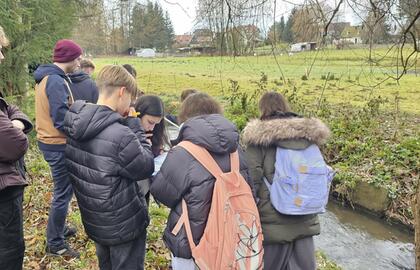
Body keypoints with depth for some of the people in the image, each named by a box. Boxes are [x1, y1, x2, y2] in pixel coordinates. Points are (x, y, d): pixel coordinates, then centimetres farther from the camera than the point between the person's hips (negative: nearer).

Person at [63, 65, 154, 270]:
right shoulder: (120, 135, -33)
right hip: (124, 225, -7)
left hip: (94, 220, 7)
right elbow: (146, 168, -18)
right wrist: (134, 126, -14)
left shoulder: (76, 124, -9)